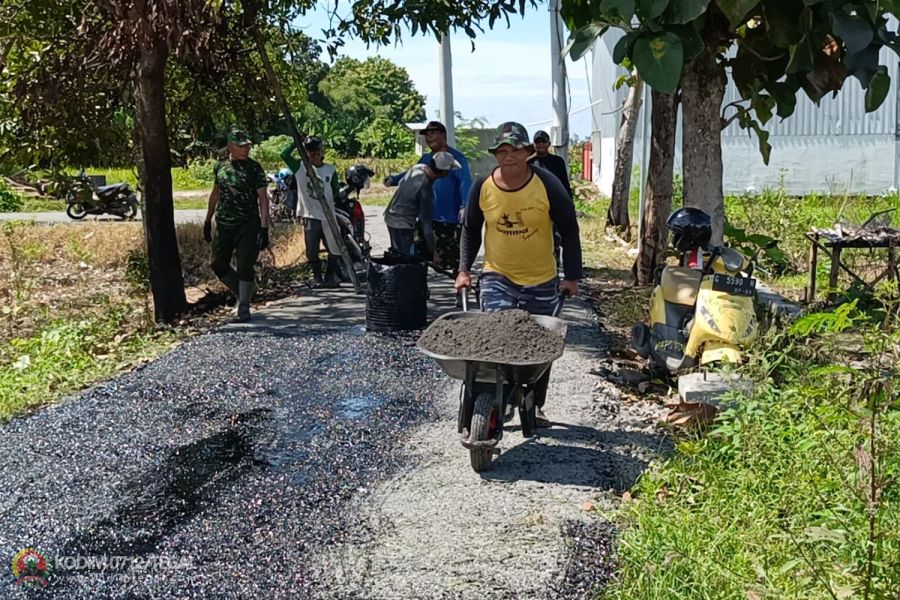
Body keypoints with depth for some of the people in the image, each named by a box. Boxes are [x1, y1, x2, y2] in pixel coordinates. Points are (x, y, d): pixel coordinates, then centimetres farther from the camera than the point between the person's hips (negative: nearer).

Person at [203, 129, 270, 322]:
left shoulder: (254, 168, -5)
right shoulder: (220, 167, 8)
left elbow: (263, 199, -8)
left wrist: (264, 228, -15)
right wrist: (208, 221, 19)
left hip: (248, 226, -5)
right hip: (223, 225, 5)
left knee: (245, 268, -3)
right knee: (217, 264, 7)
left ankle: (243, 308, 9)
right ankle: (245, 291, 26)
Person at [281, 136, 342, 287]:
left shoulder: (330, 170, 5)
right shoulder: (300, 167, 1)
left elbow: (336, 190, 10)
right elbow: (284, 155, -9)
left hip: (328, 216, 1)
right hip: (310, 216, -1)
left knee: (335, 249, 3)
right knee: (312, 251, 5)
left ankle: (331, 277, 19)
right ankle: (317, 277, 21)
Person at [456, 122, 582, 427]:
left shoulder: (547, 185, -13)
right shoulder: (483, 187, -7)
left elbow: (569, 231, -4)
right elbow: (470, 230, 8)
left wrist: (572, 276, -5)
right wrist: (464, 269, 2)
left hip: (541, 282, 0)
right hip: (497, 278, 0)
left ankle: (535, 406, 29)